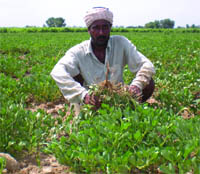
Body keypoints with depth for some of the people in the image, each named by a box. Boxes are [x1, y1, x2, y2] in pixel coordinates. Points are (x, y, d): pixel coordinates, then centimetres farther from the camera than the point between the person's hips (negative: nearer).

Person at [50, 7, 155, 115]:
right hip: (91, 104, -1)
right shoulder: (78, 51, -16)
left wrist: (137, 84, -38)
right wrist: (83, 95, -47)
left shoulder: (121, 43, -11)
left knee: (149, 83, -19)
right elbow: (57, 72, -33)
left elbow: (147, 65, -15)